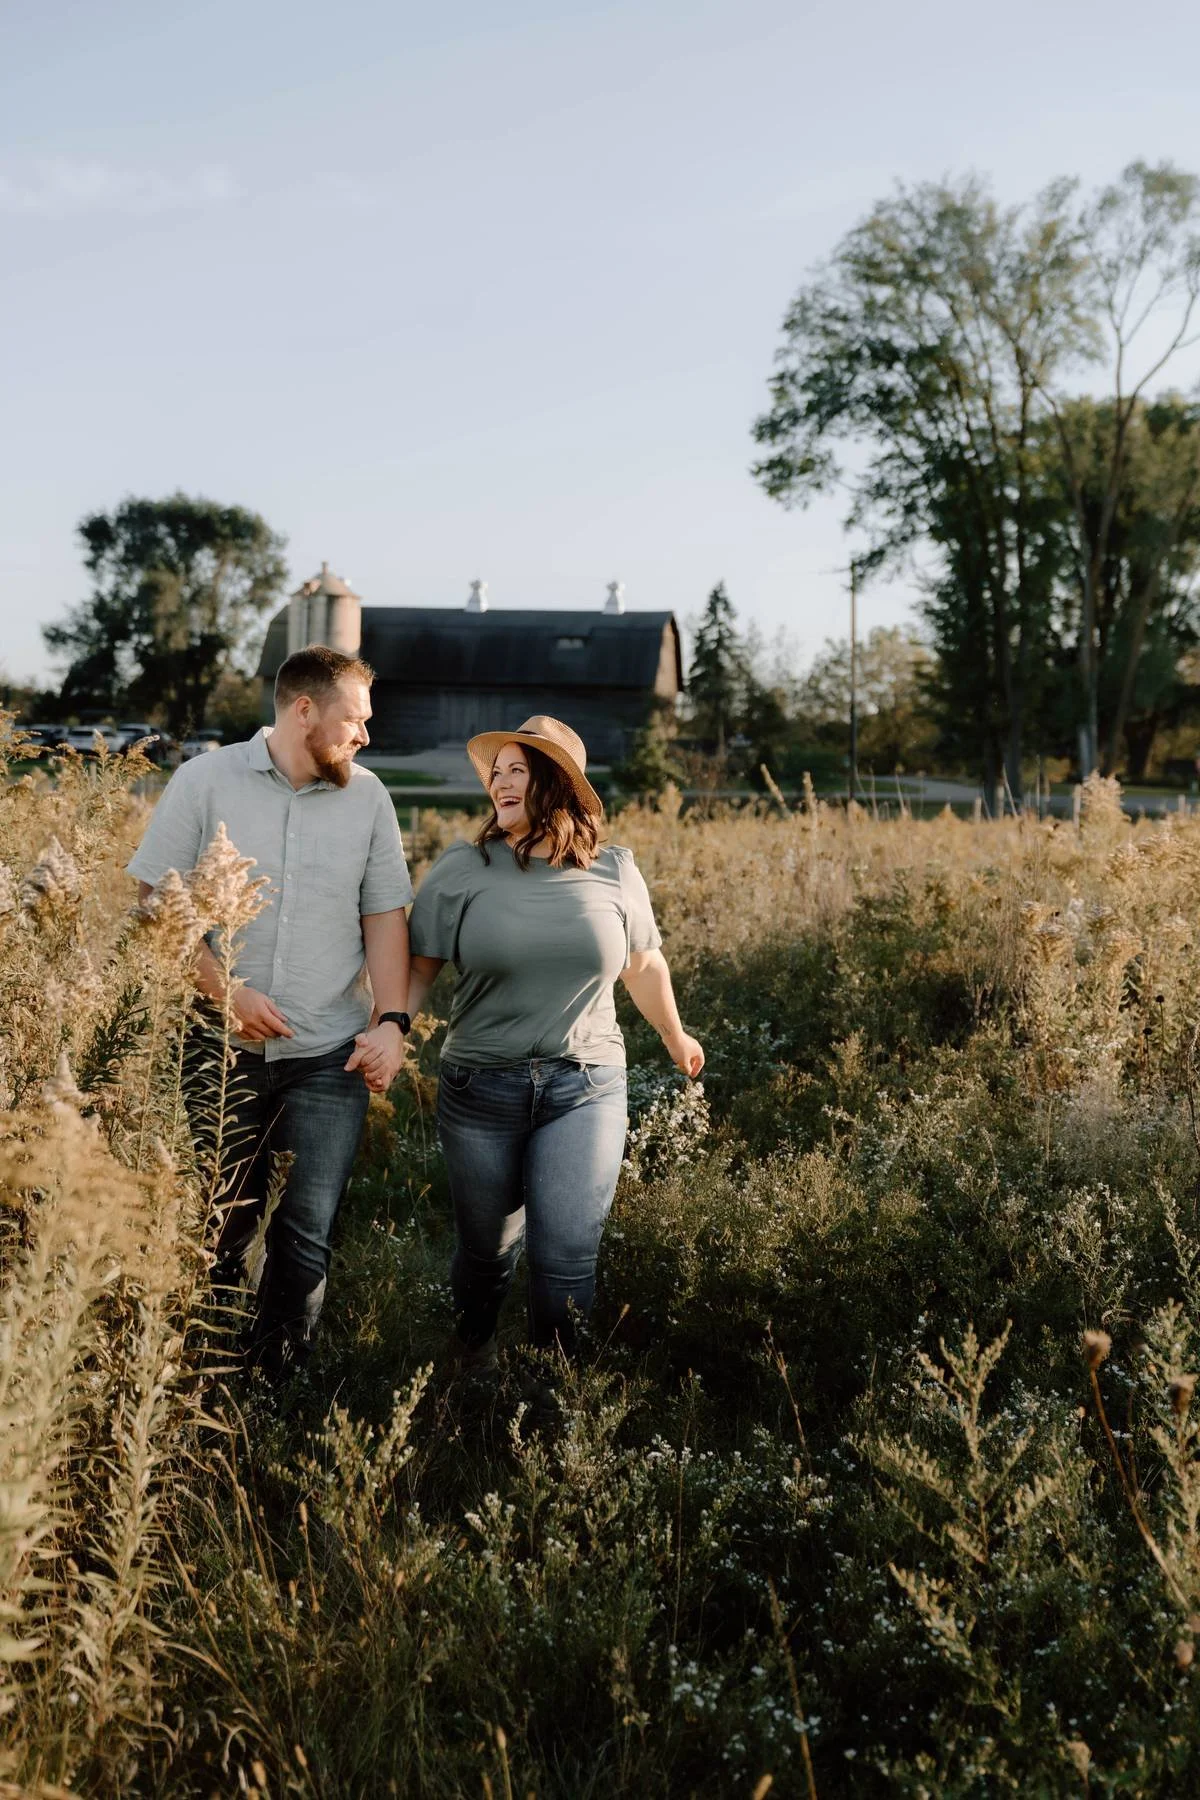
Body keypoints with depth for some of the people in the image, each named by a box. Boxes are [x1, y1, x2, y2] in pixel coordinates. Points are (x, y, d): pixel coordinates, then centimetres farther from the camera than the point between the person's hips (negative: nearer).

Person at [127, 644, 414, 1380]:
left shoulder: (367, 797, 2)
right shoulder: (207, 780, -4)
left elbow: (385, 917, 4)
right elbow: (157, 900, -4)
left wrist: (393, 1021, -7)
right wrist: (226, 991, -14)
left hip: (330, 1056, 1)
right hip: (223, 1045, -1)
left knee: (310, 1230, 1)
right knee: (220, 1222, 11)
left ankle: (282, 1374, 19)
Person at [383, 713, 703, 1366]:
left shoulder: (614, 871, 2)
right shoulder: (460, 869, -2)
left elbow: (644, 964, 17)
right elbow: (416, 967, -4)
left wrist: (674, 1036, 29)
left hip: (586, 1088, 0)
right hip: (480, 1090, 0)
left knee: (568, 1255, -6)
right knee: (487, 1248, 15)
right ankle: (473, 1358, 45)